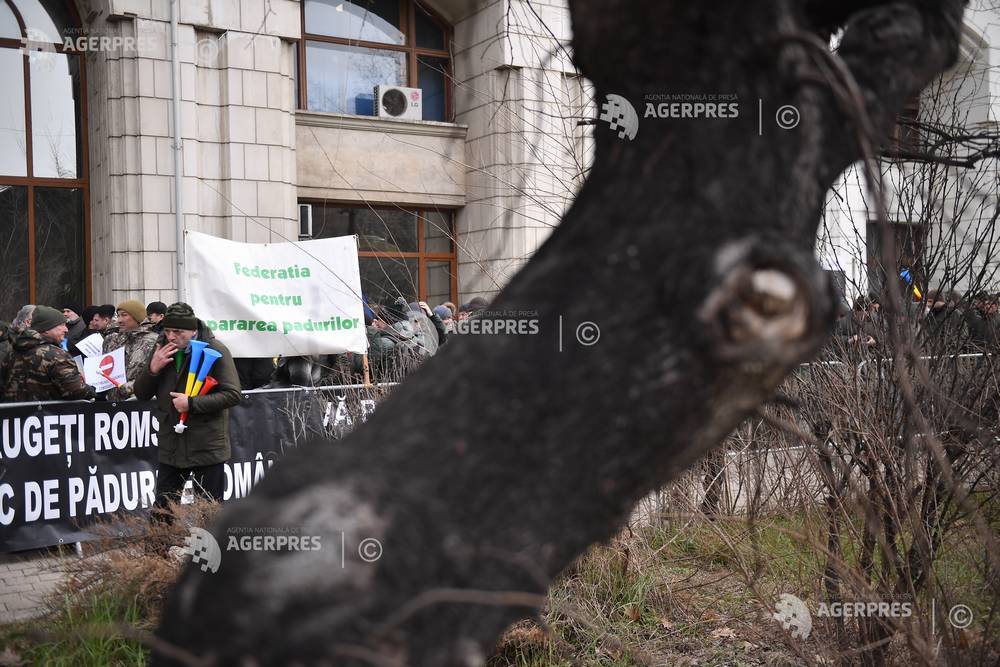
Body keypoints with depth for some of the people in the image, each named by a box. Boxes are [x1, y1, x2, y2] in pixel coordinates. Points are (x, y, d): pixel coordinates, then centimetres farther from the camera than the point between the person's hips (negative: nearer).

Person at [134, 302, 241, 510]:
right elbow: (141, 394, 9)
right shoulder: (161, 349, 7)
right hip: (170, 447, 5)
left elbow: (232, 395, -14)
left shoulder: (215, 350, -9)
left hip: (207, 447, -5)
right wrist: (153, 369, -10)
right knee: (162, 511, 9)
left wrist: (191, 403, -20)